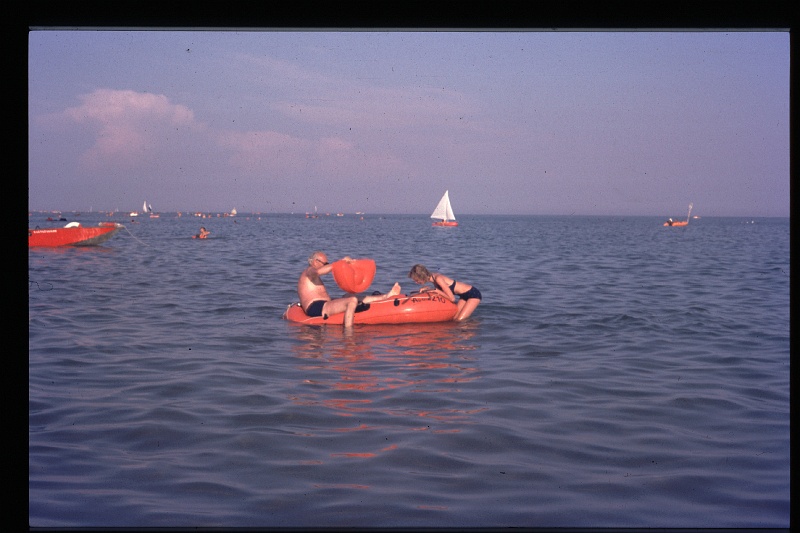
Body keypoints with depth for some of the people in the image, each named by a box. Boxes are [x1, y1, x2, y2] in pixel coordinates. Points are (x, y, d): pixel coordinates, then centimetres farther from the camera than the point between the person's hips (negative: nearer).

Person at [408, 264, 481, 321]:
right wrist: (427, 290, -4)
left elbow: (452, 298, -24)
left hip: (473, 294, -8)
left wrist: (436, 290, -17)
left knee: (459, 320, -14)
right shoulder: (434, 277, -2)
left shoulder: (438, 279, -27)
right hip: (464, 295, 8)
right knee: (454, 319, 3)